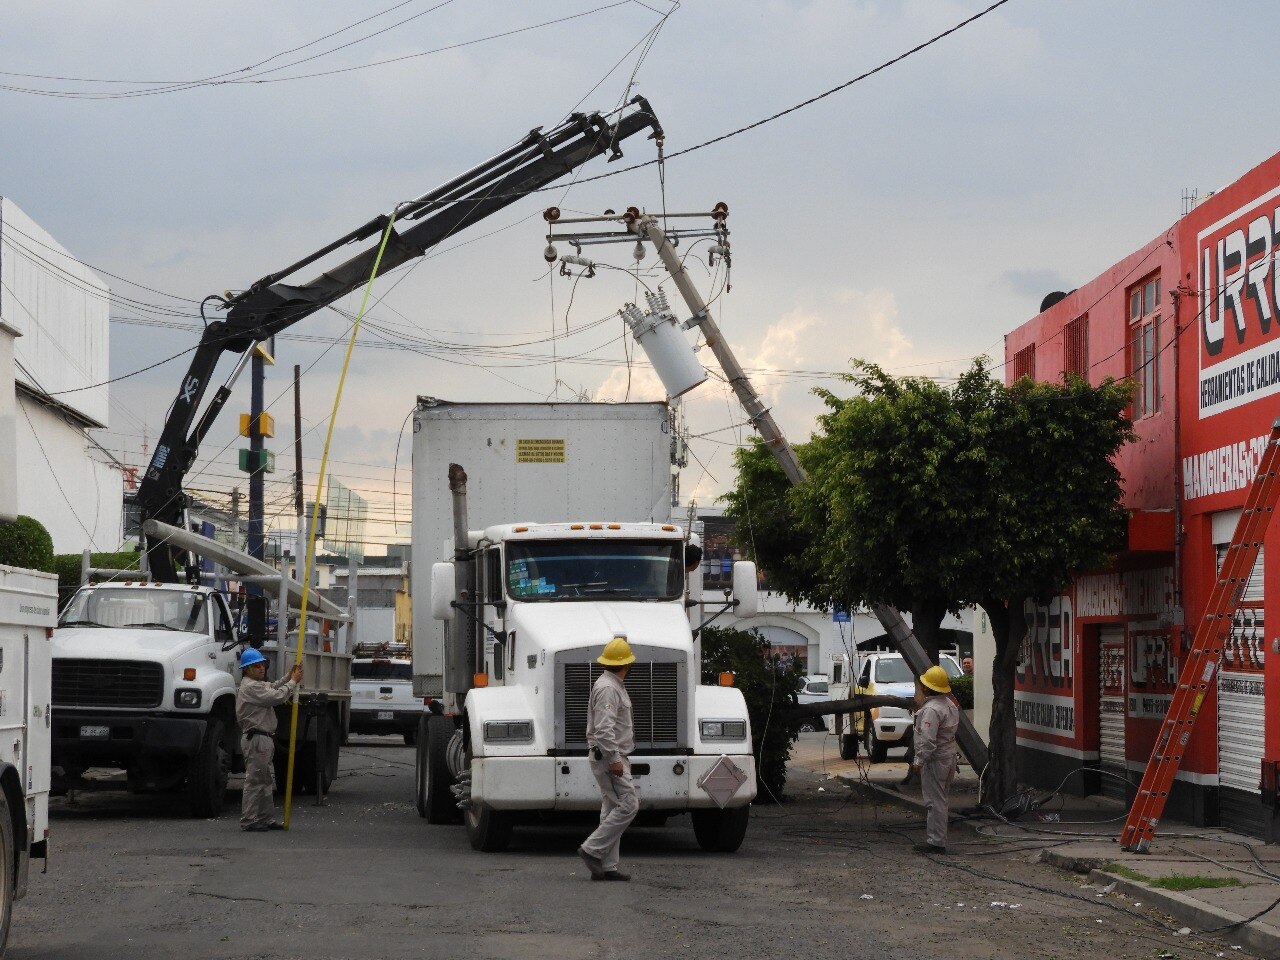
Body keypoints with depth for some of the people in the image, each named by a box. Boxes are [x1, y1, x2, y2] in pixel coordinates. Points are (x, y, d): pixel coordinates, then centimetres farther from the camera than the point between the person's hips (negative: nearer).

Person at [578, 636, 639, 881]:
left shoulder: (615, 686, 19)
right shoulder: (607, 688, -16)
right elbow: (603, 729, -24)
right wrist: (614, 759, -25)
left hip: (612, 757, 11)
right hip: (608, 756, -11)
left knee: (612, 810, 9)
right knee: (628, 805, -13)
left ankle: (606, 867, 8)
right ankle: (592, 850, -12)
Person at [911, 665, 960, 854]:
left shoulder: (931, 709, -21)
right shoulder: (949, 704, 10)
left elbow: (927, 740, -26)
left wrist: (919, 760, -22)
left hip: (935, 759, -10)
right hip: (949, 755, 10)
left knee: (935, 801, -7)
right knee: (941, 798, 17)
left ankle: (936, 842, -6)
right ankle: (938, 838, 25)